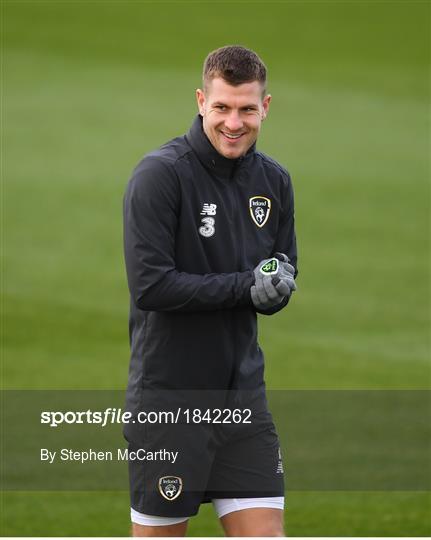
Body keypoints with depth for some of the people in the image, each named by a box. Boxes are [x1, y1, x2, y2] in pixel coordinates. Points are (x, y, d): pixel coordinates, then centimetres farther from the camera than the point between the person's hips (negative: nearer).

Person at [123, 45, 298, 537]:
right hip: (168, 396, -5)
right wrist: (245, 287, -20)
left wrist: (278, 285, -9)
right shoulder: (159, 174, -13)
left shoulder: (274, 182, 7)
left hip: (243, 395, 6)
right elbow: (149, 286, -20)